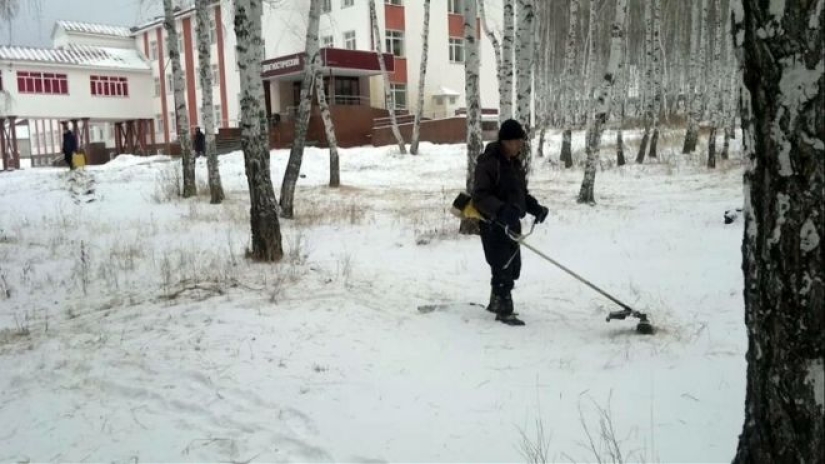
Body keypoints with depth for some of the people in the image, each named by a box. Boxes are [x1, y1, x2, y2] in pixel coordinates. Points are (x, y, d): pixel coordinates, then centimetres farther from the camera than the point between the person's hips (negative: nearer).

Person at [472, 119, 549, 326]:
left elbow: (521, 192, 20)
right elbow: (480, 196, -22)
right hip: (493, 223, -9)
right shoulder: (488, 162, -16)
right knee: (503, 267, -8)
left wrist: (535, 207, 3)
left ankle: (496, 302, 34)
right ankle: (504, 311, 2)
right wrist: (501, 210, -36)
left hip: (511, 222, 9)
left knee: (513, 266, 16)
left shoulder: (515, 163, 12)